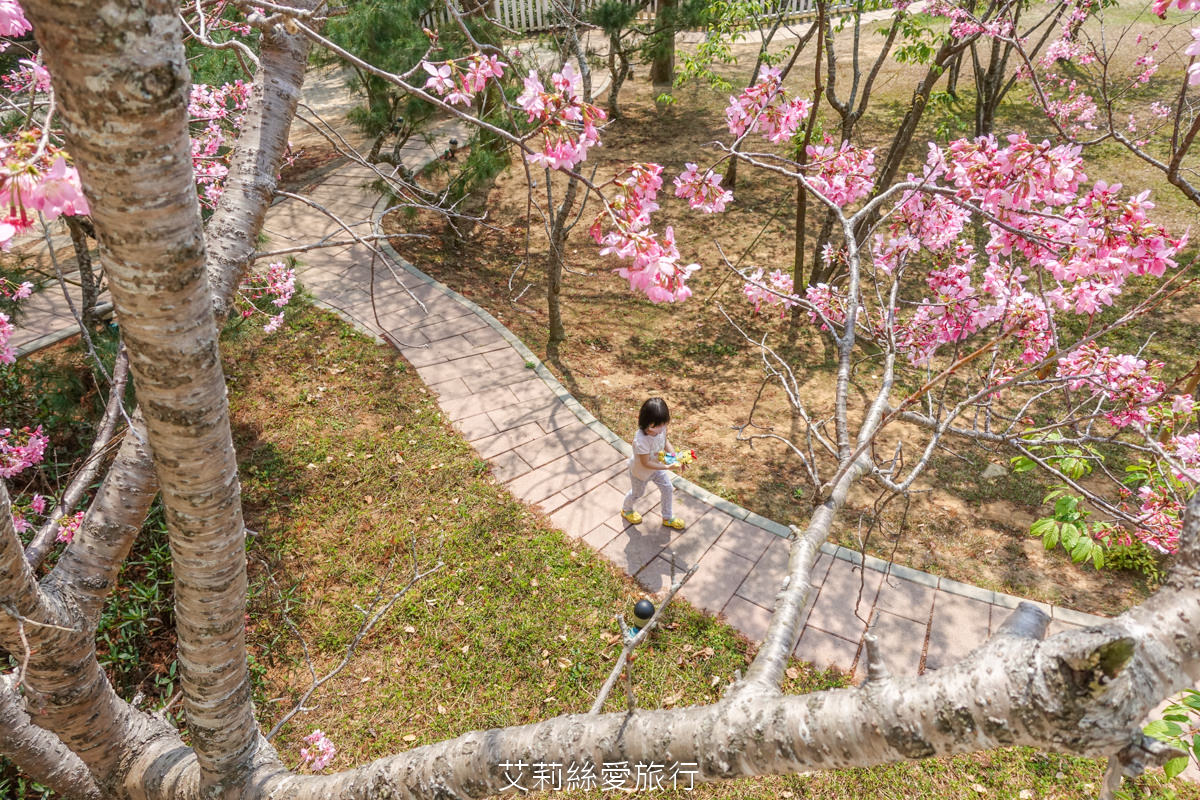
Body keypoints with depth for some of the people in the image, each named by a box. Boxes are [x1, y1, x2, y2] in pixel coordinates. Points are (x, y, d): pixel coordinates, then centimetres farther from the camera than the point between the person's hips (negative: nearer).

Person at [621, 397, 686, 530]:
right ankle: (626, 510, 56)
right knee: (638, 492, 22)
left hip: (657, 465, 5)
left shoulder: (661, 428, -26)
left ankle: (668, 518, 40)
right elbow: (646, 463, -35)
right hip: (640, 471, -5)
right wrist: (668, 467, -38)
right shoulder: (640, 440, -46)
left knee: (668, 489, 15)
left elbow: (665, 441, -3)